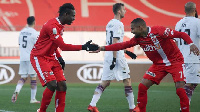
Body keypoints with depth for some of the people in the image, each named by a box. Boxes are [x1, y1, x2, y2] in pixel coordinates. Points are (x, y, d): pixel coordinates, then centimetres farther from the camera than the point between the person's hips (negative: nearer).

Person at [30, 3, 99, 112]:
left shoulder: (60, 25, 8)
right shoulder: (52, 26, -23)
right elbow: (63, 46, -26)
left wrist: (59, 58, 9)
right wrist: (84, 47, -26)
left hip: (51, 57, 9)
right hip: (39, 58, -9)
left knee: (62, 85, -1)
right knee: (52, 84, -20)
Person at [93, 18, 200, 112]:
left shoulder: (159, 31, -23)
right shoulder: (138, 38, -3)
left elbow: (182, 34, -20)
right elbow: (122, 45, 0)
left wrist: (191, 44, -35)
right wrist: (103, 48, -5)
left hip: (175, 61, -6)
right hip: (158, 64, 6)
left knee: (180, 89, -20)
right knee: (142, 86, -4)